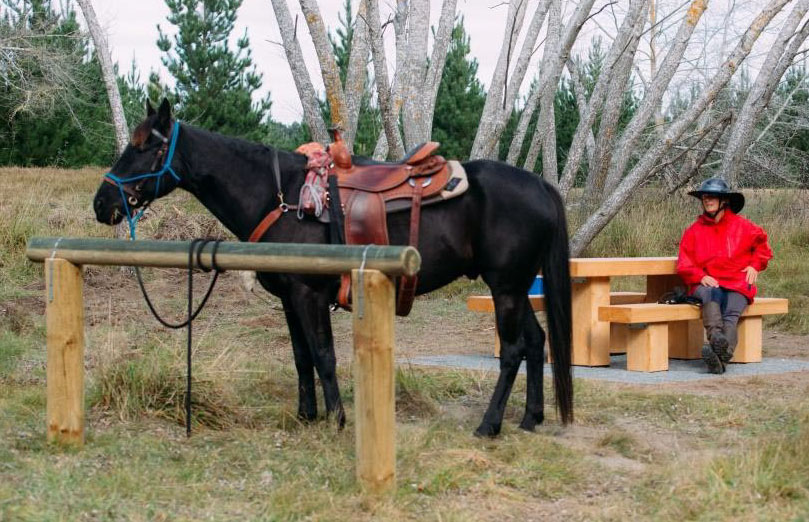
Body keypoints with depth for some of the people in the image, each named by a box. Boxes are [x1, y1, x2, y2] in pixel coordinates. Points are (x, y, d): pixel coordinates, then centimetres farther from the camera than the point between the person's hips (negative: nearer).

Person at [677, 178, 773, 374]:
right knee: (710, 294, -37)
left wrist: (755, 265, 11)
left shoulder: (742, 226, 12)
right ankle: (715, 337, -59)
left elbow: (762, 243, 27)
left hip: (737, 285, 0)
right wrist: (701, 277, -9)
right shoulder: (694, 230, 12)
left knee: (730, 314, -30)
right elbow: (684, 264, 8)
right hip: (707, 283, 0)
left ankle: (722, 356, -53)